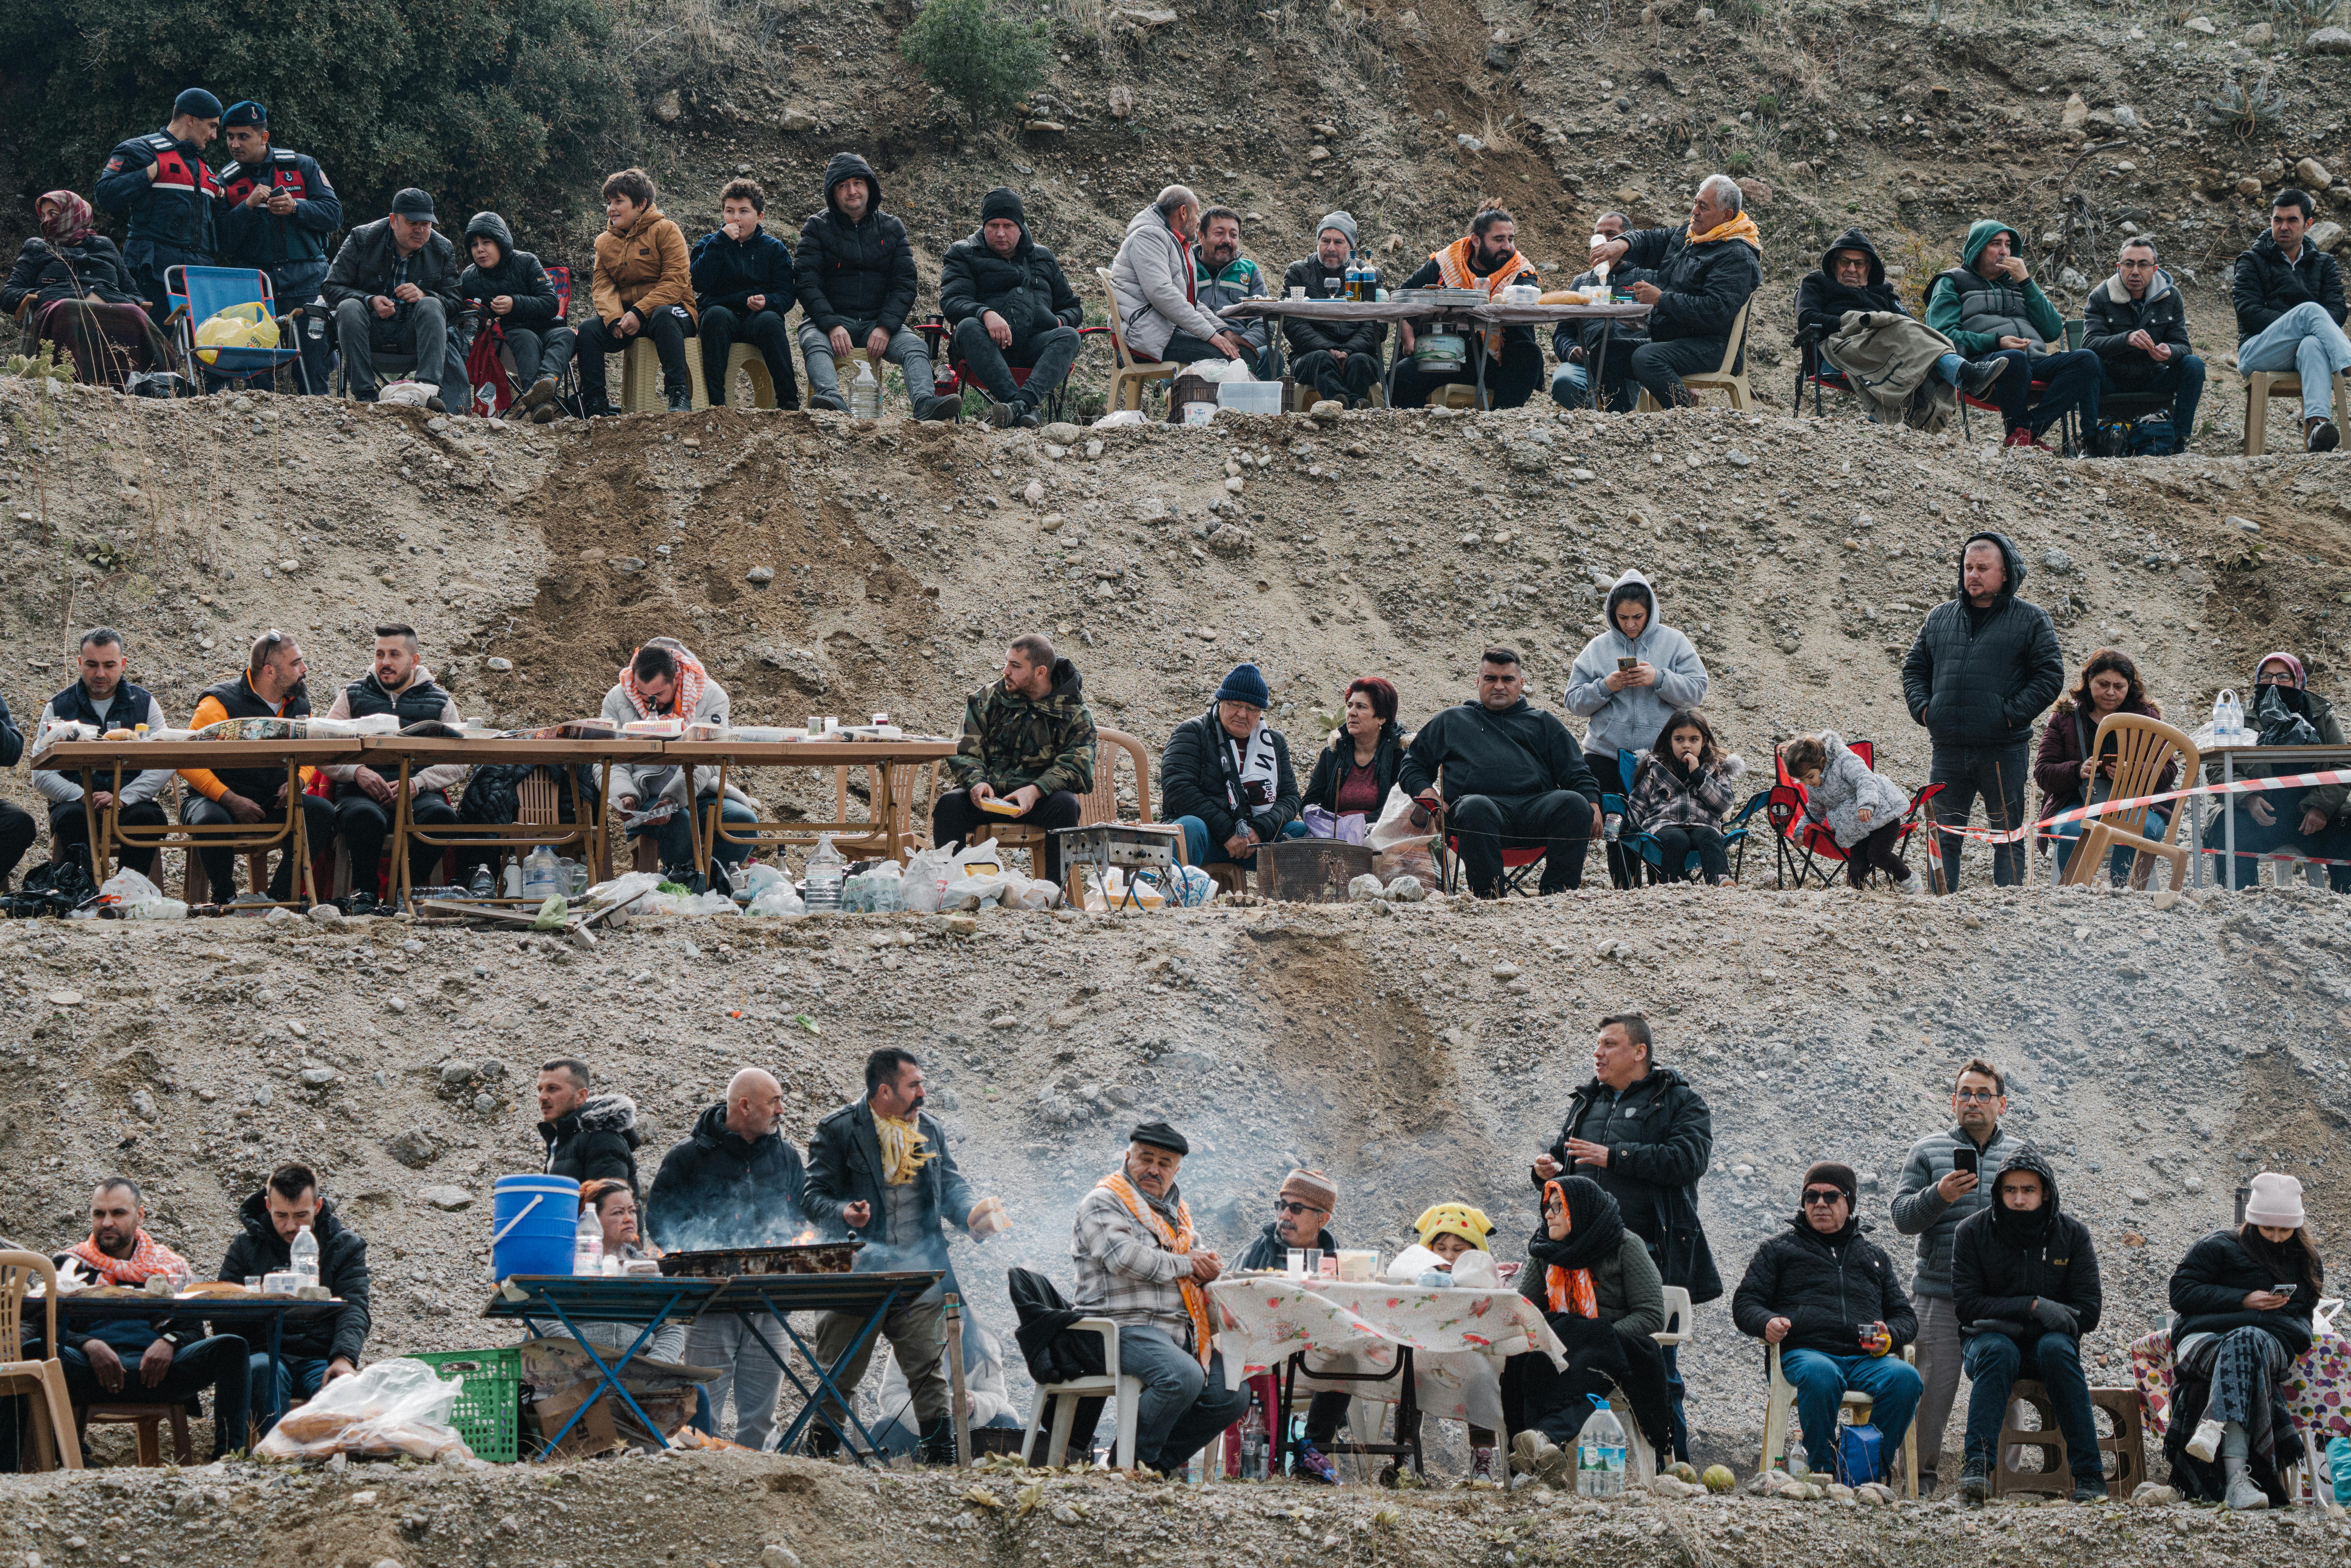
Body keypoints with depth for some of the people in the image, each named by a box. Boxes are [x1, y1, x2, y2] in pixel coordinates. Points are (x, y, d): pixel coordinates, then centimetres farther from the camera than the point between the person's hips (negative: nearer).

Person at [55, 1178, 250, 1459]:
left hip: (153, 1371, 2)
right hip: (93, 1370, -2)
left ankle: (228, 1453, -32)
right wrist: (90, 1346, -14)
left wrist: (169, 1342, -8)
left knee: (232, 1348, -24)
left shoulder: (168, 1266, 24)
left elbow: (193, 1329, 17)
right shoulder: (71, 1264, 20)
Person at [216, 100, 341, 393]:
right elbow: (223, 241, 0)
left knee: (311, 359, -8)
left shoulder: (302, 166, 7)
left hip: (304, 283, -1)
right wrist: (248, 207, -12)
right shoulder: (227, 182, 10)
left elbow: (334, 215, 2)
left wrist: (295, 207, -13)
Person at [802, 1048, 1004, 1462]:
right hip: (858, 1273, -3)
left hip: (918, 1273, 3)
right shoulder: (838, 1132, -4)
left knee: (929, 1371, -1)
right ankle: (819, 1458, 15)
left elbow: (952, 1187, 13)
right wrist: (844, 1214, -27)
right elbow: (815, 1199, -6)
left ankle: (943, 1458, 2)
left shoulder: (931, 1131, 12)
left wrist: (973, 1214, -9)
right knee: (838, 1377, 4)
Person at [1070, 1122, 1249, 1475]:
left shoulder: (1177, 1211, 24)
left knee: (1234, 1396, -7)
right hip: (1127, 1327, -8)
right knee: (1184, 1378, -34)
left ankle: (1162, 1459, 6)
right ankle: (1132, 1459, -15)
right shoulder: (1103, 1203, -1)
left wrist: (1209, 1268, 0)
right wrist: (1184, 1265, -6)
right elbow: (1124, 1258, -18)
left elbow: (1200, 1262, 27)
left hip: (1181, 1332, 8)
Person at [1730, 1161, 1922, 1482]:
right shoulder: (1778, 1250, 22)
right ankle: (1824, 1472, -30)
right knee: (1820, 1376, -41)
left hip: (1865, 1358, 3)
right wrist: (1767, 1323, -9)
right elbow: (1744, 1303, 16)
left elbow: (1905, 1316, 27)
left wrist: (1889, 1337, 2)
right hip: (1804, 1352, -3)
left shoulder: (1875, 1256, 29)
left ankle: (1871, 1474, -28)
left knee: (1905, 1378, -32)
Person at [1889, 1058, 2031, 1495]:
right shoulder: (1929, 1152, 9)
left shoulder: (2021, 1158, 14)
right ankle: (1921, 1479, 5)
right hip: (1939, 1295, -2)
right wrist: (1938, 1196, -16)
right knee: (1933, 1389, -4)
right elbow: (1902, 1217, 2)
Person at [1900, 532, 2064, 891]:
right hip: (1948, 750, 3)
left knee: (2008, 835, 3)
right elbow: (1914, 668, 18)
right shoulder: (1940, 618, 14)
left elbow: (2050, 675, -4)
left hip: (2004, 750, -3)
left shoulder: (2031, 620, 2)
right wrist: (1923, 709, 1)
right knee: (1943, 836, 5)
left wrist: (2012, 714, -12)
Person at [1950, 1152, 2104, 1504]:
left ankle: (2089, 1475, -34)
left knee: (2057, 1348, -34)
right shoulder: (1973, 1232, -2)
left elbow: (2088, 1311, -5)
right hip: (1992, 1340, -1)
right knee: (1997, 1351, -35)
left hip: (2047, 1340, 1)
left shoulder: (2072, 1234, 0)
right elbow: (1967, 1304, -8)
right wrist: (2033, 1307, -20)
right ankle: (1977, 1467, -46)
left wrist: (2018, 1326, -16)